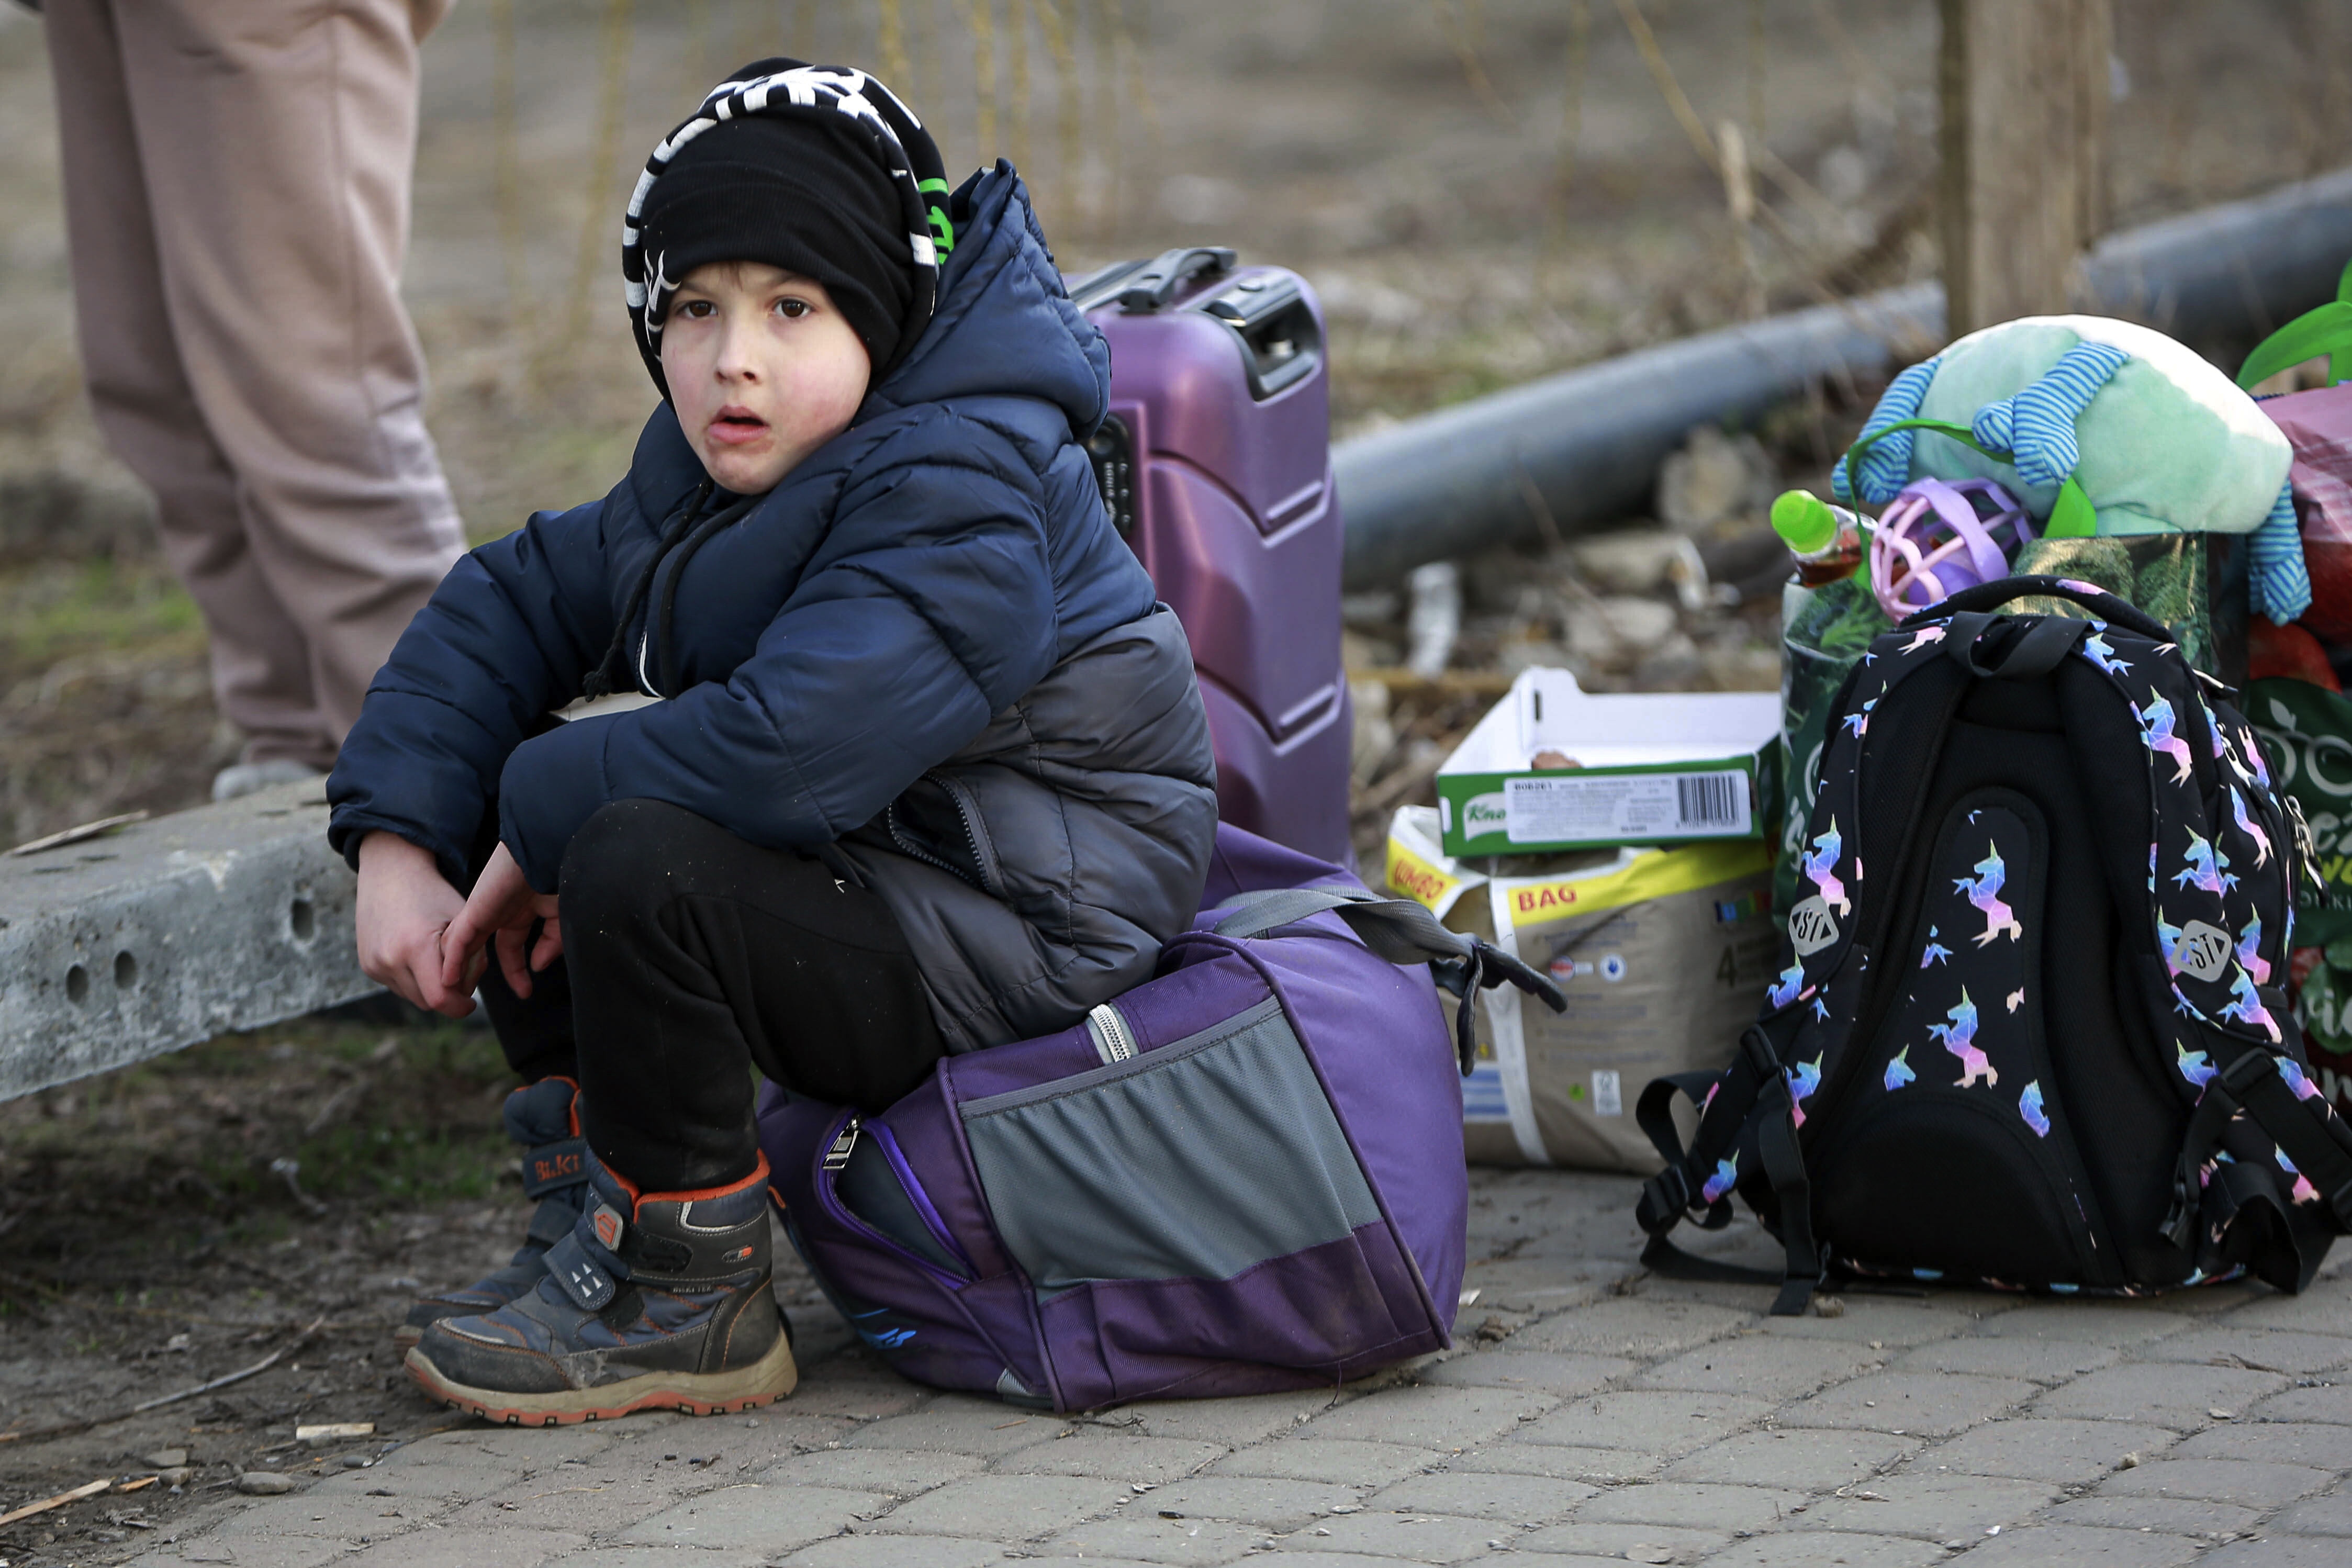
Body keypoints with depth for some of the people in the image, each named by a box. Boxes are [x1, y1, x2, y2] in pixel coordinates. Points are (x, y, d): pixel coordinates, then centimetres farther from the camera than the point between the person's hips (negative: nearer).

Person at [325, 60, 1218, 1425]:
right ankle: (593, 1222, 9)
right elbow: (508, 606, 12)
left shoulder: (961, 504, -24)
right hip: (866, 876, 10)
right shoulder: (703, 481, 7)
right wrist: (396, 844, -3)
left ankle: (688, 1303, -14)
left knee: (642, 865, -30)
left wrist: (541, 817, -21)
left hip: (1016, 949, -10)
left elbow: (782, 750, -36)